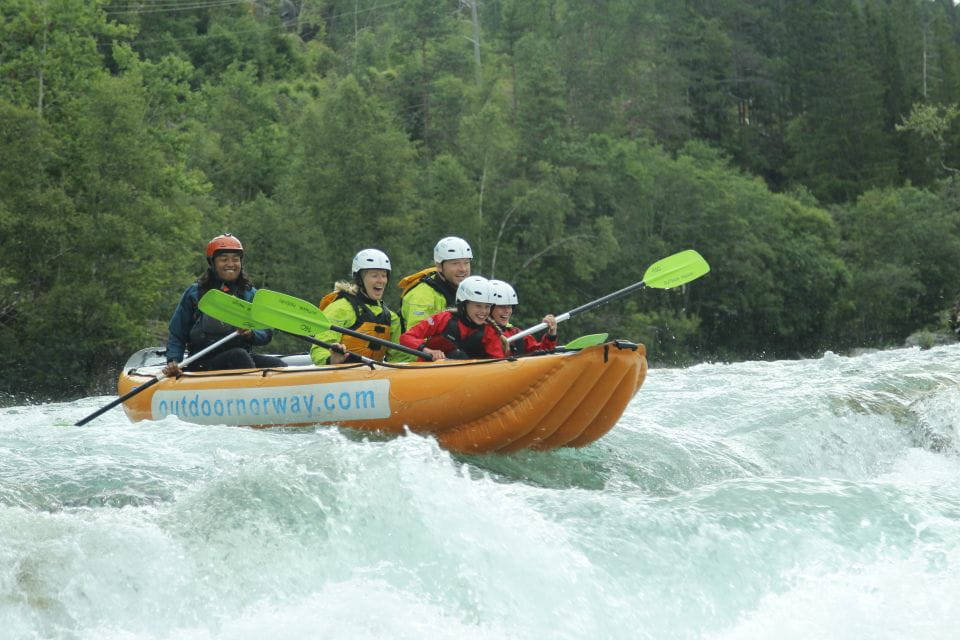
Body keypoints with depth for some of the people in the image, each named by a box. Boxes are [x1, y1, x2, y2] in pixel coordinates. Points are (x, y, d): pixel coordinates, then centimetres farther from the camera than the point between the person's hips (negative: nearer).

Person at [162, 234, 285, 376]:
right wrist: (173, 361, -10)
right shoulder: (195, 294, 7)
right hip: (203, 366, -3)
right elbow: (176, 335, 8)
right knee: (238, 355, -34)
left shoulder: (250, 294, 14)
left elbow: (267, 334, 10)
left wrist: (251, 334, -13)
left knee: (276, 364, -26)